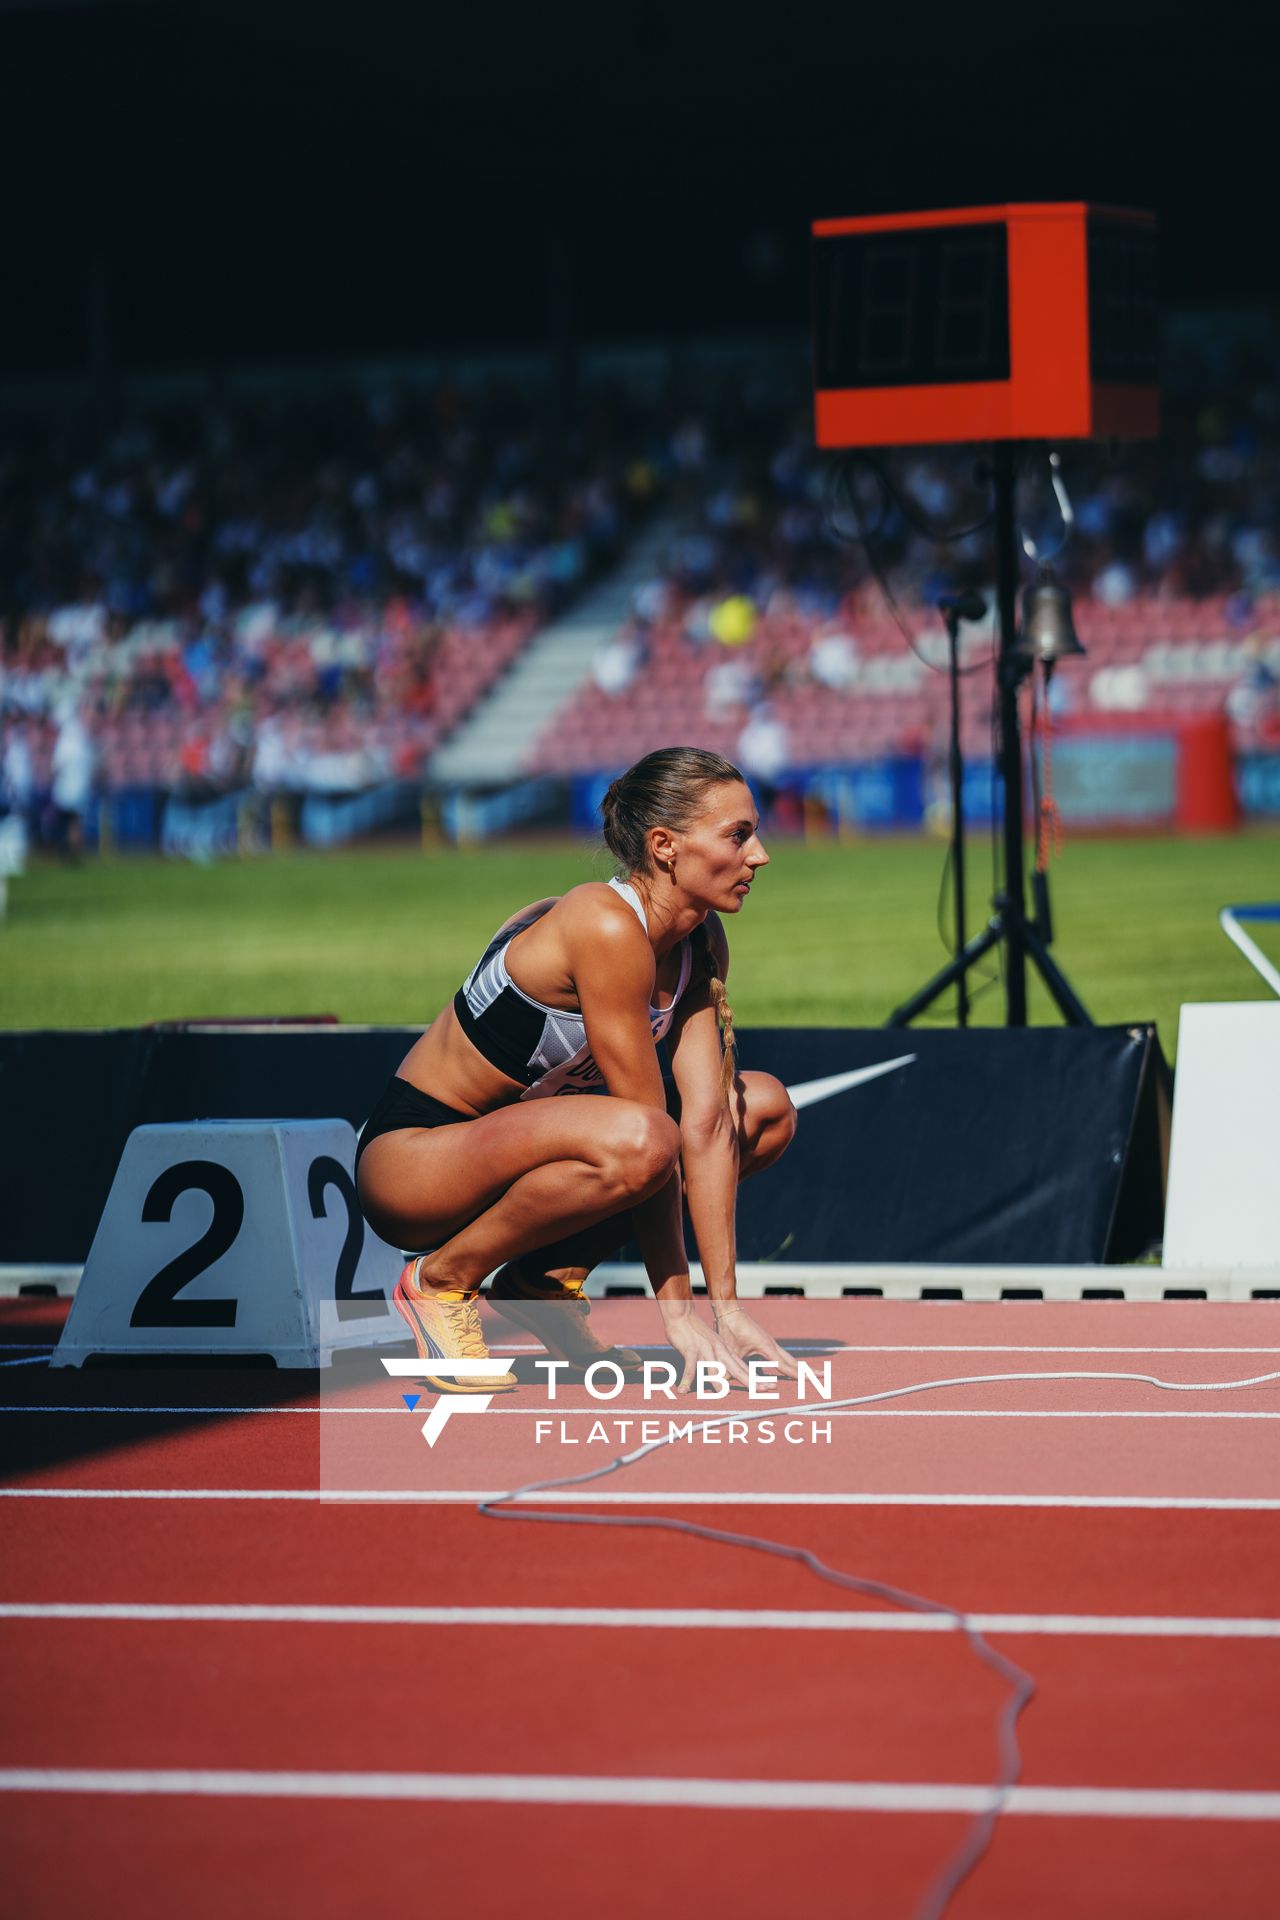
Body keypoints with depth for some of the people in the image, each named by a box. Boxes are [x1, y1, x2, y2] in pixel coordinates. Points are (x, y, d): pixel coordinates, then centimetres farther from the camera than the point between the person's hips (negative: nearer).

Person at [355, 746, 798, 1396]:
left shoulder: (702, 945, -1)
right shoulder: (606, 926, -26)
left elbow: (707, 1123, -6)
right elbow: (649, 1137, -24)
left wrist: (725, 1306, -12)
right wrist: (676, 1311, -21)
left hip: (517, 1140, 9)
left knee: (767, 1107, 4)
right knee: (634, 1144, -37)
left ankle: (546, 1279, 5)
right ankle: (442, 1280, -12)